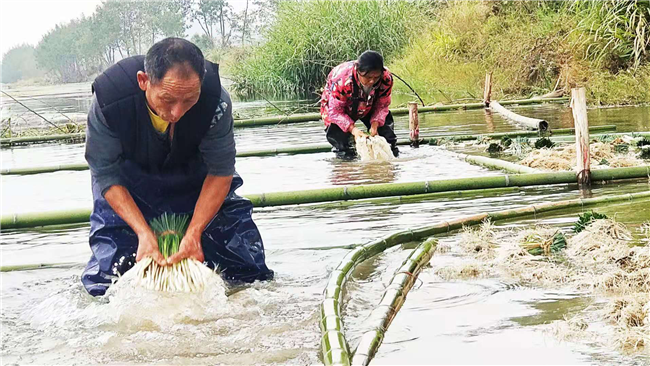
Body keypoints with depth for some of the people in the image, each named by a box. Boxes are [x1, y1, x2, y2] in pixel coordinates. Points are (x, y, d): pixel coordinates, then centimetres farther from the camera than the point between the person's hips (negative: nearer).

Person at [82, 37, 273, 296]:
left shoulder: (215, 100, -33)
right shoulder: (109, 101, -35)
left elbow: (220, 171, -21)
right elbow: (106, 175, -23)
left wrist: (193, 234, -28)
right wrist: (143, 233, -31)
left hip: (193, 177, 1)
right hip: (130, 182, -1)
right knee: (105, 282, -10)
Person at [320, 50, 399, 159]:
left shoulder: (386, 79, -29)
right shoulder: (341, 80, -41)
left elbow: (382, 105, -14)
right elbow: (335, 111, -31)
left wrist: (375, 123, -32)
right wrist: (352, 128, -45)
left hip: (368, 107, 4)